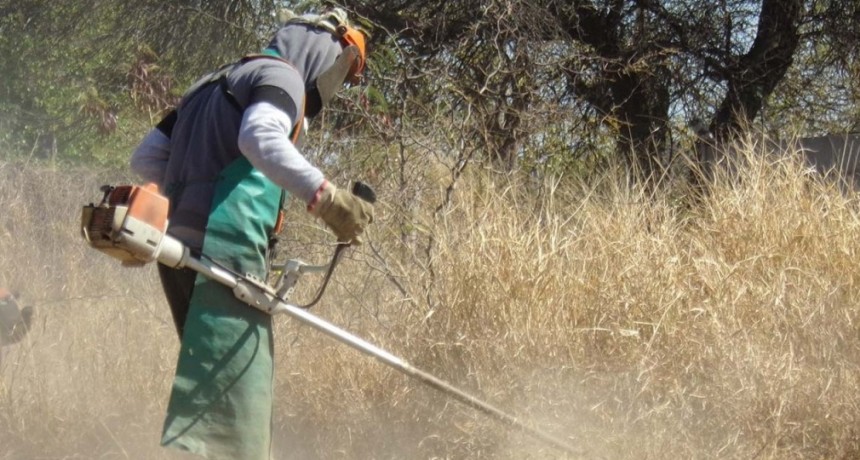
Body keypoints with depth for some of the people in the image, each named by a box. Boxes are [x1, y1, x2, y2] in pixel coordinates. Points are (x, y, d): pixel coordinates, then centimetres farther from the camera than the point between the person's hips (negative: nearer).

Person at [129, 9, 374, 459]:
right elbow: (259, 138, -23)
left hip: (182, 249, 9)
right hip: (224, 250, -9)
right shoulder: (281, 75, 0)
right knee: (232, 385, -15)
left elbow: (146, 158, 23)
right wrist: (324, 196, -25)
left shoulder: (216, 85, 27)